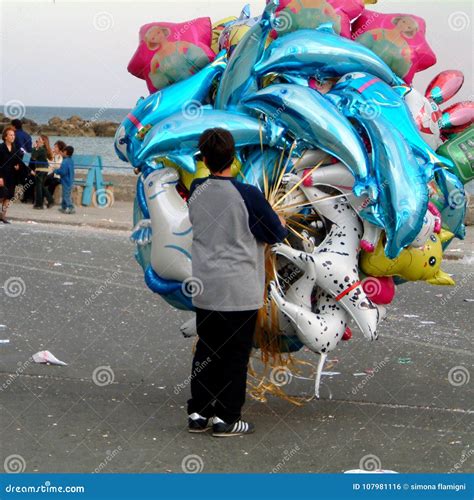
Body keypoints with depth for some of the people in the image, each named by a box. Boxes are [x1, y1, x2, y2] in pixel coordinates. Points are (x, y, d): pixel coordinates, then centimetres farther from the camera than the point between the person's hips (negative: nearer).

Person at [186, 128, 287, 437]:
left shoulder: (197, 191, 1)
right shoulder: (247, 195, -15)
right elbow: (276, 235, -4)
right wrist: (282, 225, 18)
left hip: (204, 289, 5)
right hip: (240, 290, -5)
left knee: (206, 351, 14)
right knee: (236, 353, 4)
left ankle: (198, 413, 17)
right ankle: (226, 418, 8)